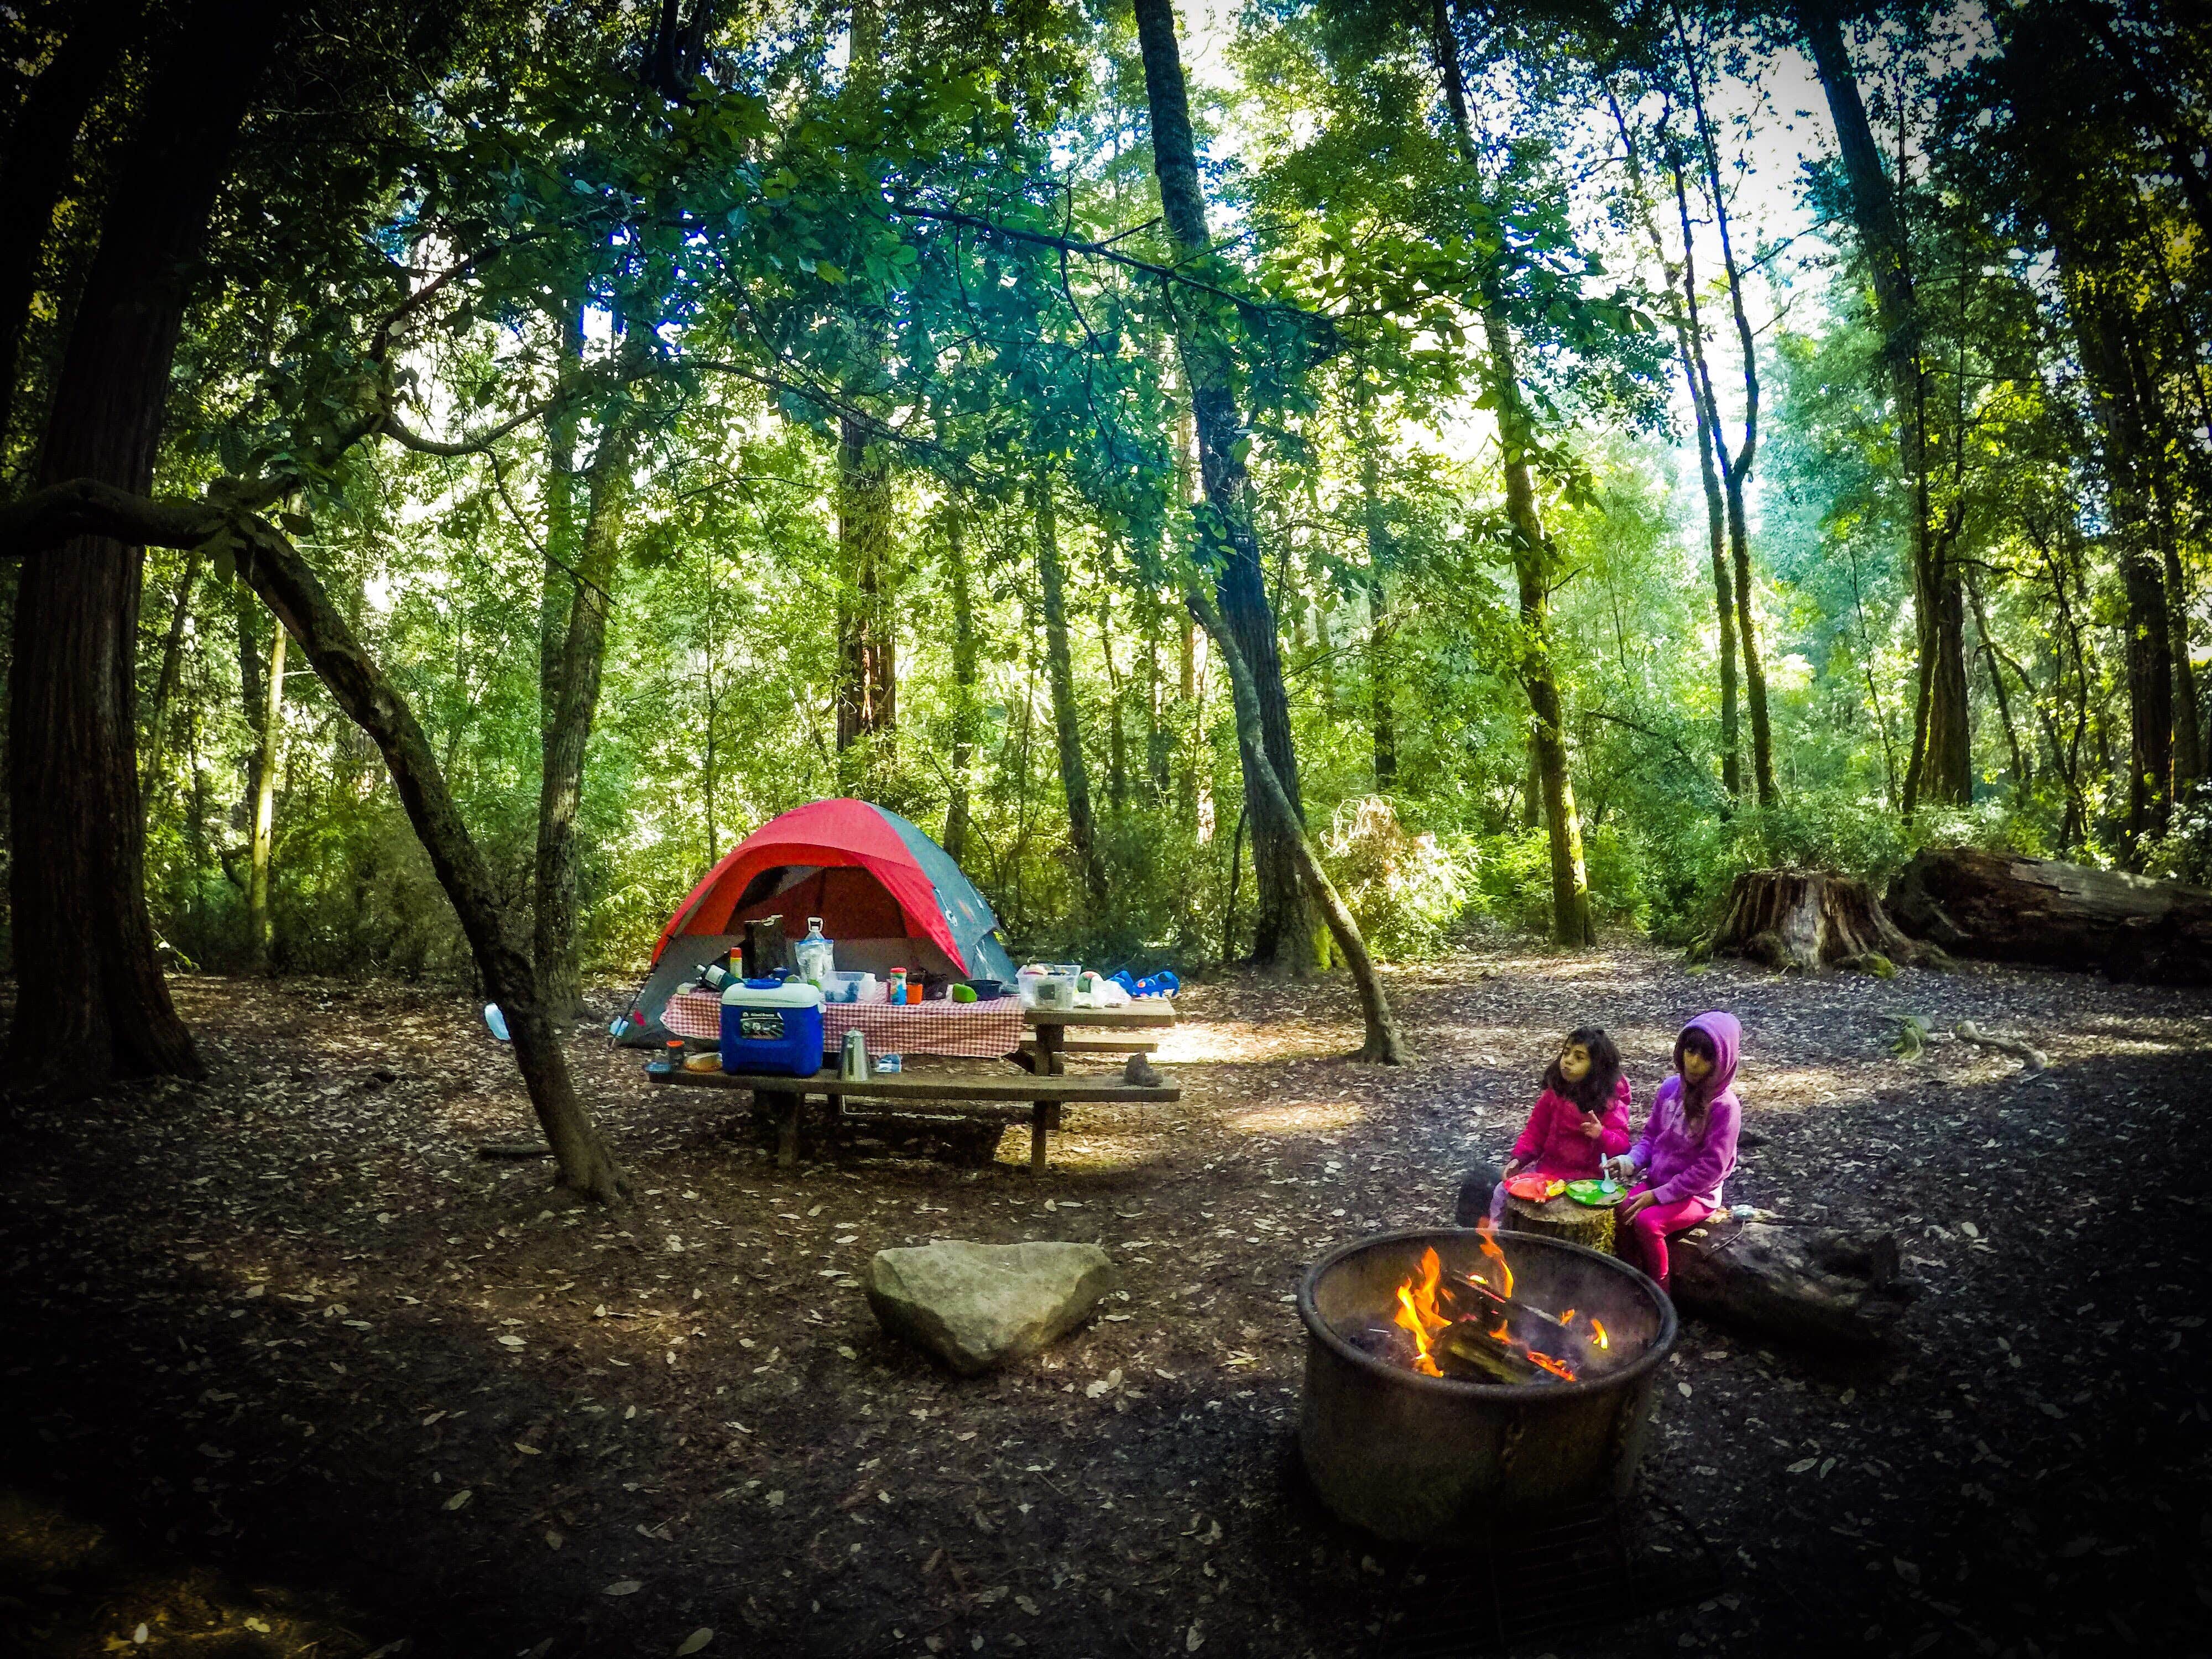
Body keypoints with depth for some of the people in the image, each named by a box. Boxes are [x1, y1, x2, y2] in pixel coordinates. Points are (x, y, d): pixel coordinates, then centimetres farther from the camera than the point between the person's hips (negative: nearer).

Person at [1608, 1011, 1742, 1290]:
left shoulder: (1724, 1106, -18)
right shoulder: (1671, 1087, -1)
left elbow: (1710, 1167, -19)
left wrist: (1659, 1195, -20)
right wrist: (1630, 1161, -11)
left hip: (1697, 1195, -5)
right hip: (1656, 1182, 5)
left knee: (1647, 1222, -27)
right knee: (1619, 1213, -20)